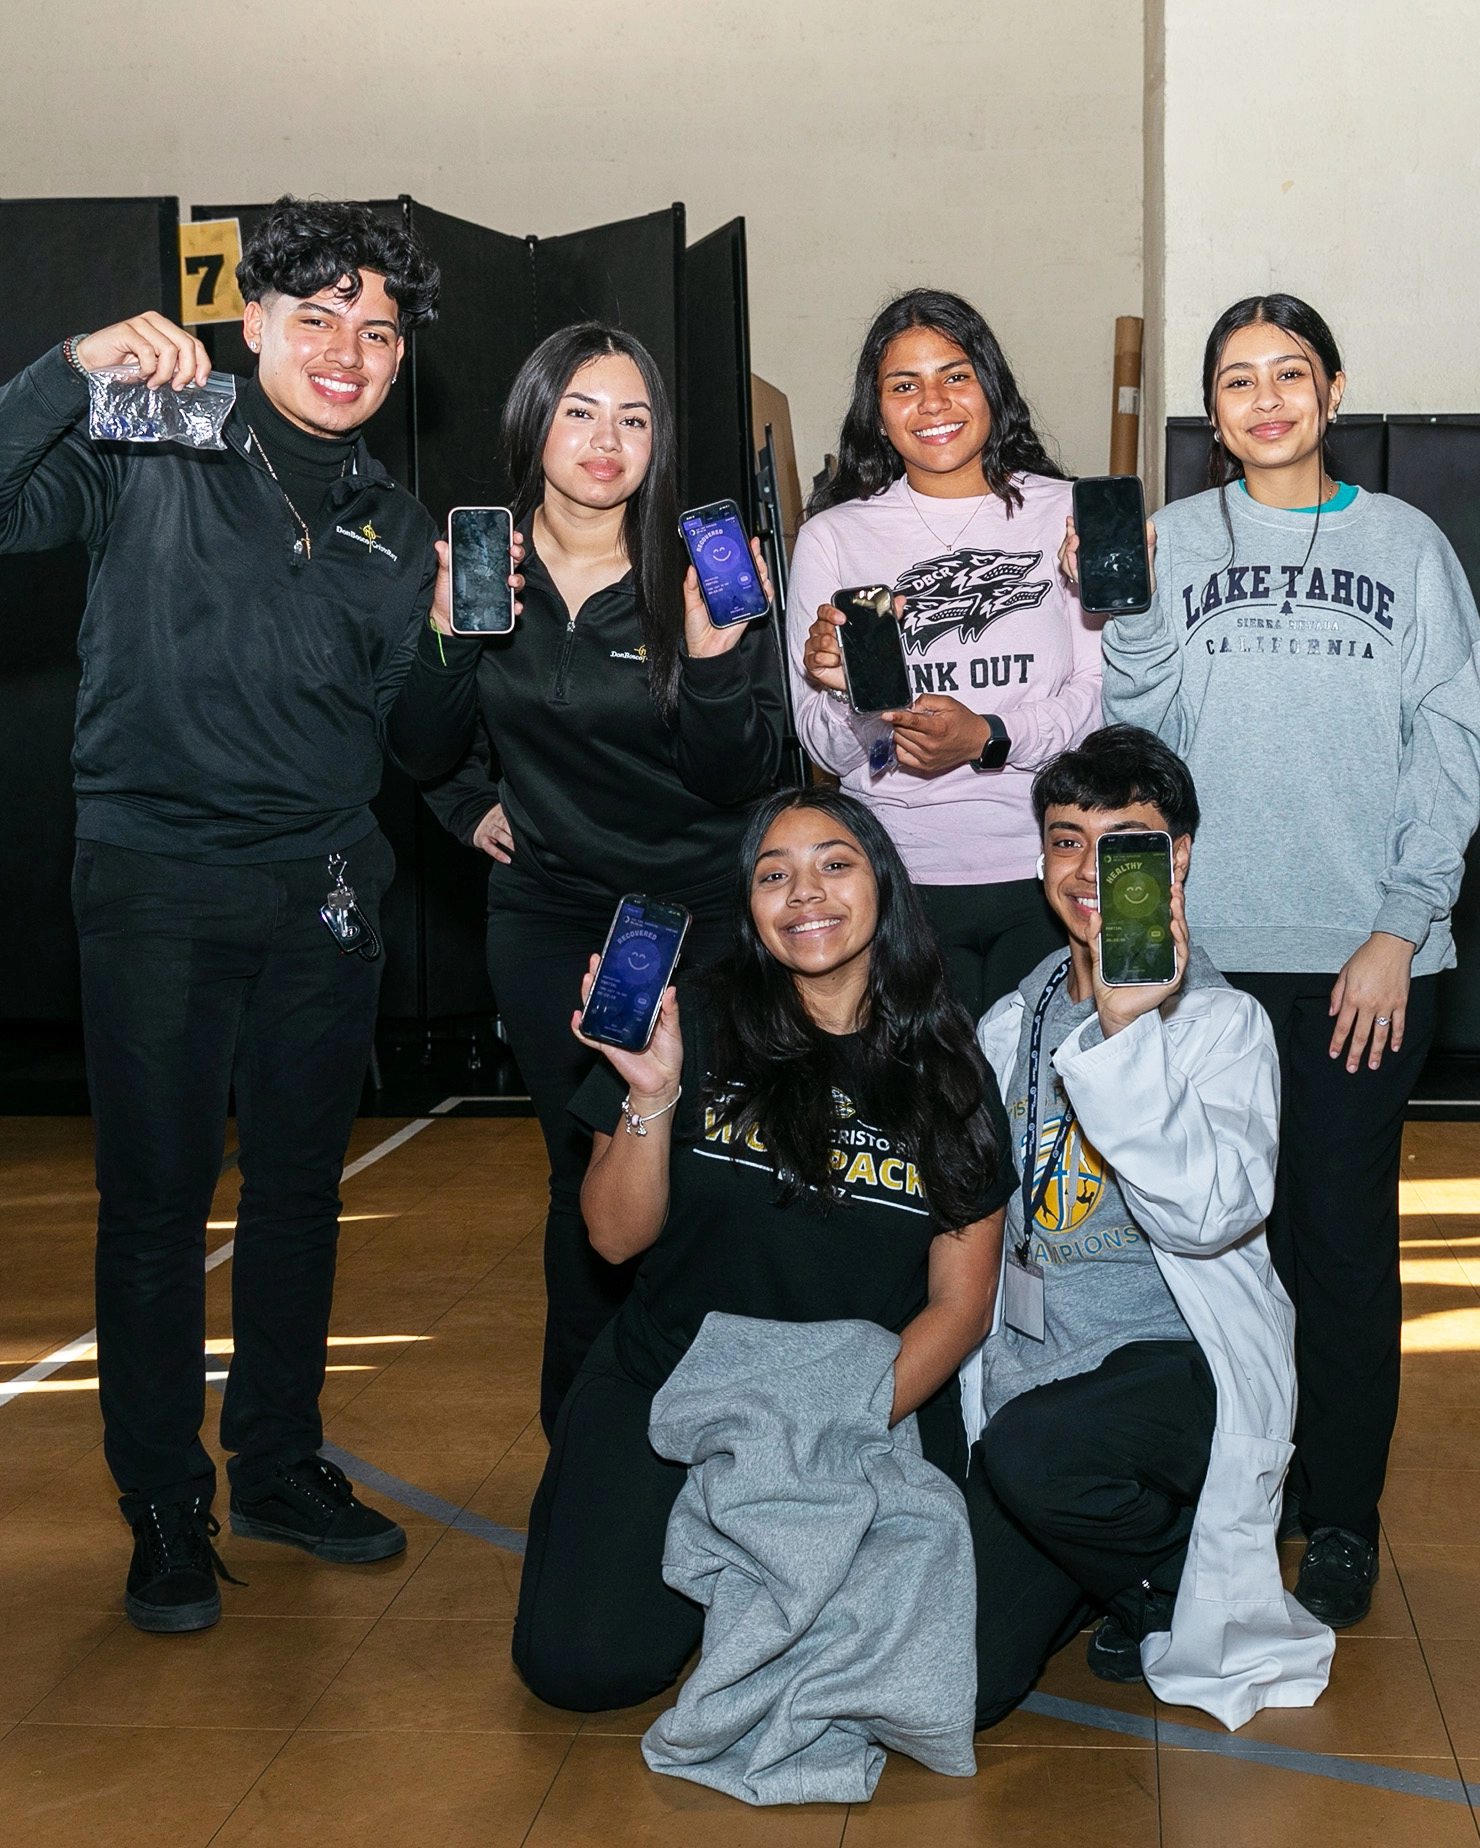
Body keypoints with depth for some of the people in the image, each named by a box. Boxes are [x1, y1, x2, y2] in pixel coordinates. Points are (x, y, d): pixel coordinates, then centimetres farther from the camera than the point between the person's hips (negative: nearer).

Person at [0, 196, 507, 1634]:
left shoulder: (392, 529, 11)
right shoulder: (152, 455, -3)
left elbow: (419, 751, 13)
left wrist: (450, 637, -4)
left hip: (322, 899, 5)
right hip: (156, 887, -4)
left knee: (300, 1192, 13)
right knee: (156, 1201, 2)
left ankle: (280, 1465, 30)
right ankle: (165, 1507, 16)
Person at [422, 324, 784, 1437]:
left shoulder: (697, 576, -6)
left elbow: (746, 778, -10)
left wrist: (712, 652, -23)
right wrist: (470, 806, 4)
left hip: (696, 914, -1)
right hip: (549, 915, 1)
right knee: (590, 1173, 4)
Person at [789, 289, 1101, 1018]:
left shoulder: (1068, 514, 3)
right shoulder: (834, 536, 5)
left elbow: (1107, 696, -2)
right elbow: (830, 751, 3)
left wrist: (990, 738, -16)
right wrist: (843, 692, -18)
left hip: (1049, 873, 0)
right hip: (902, 879, 0)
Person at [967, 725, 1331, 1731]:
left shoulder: (1225, 1021, -3)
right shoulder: (1013, 1024, 12)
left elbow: (1211, 1211, -21)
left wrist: (1128, 1028, -26)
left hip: (1179, 1357, -4)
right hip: (1030, 1367, 4)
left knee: (1033, 1454, -37)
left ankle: (1174, 1577, -3)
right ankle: (1086, 1569, 22)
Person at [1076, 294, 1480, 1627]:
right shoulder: (1174, 542, 7)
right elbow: (1145, 733, 2)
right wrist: (1119, 615, -14)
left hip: (1369, 958, 0)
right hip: (1213, 944, 1)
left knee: (1346, 1230, 3)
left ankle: (1342, 1518, 16)